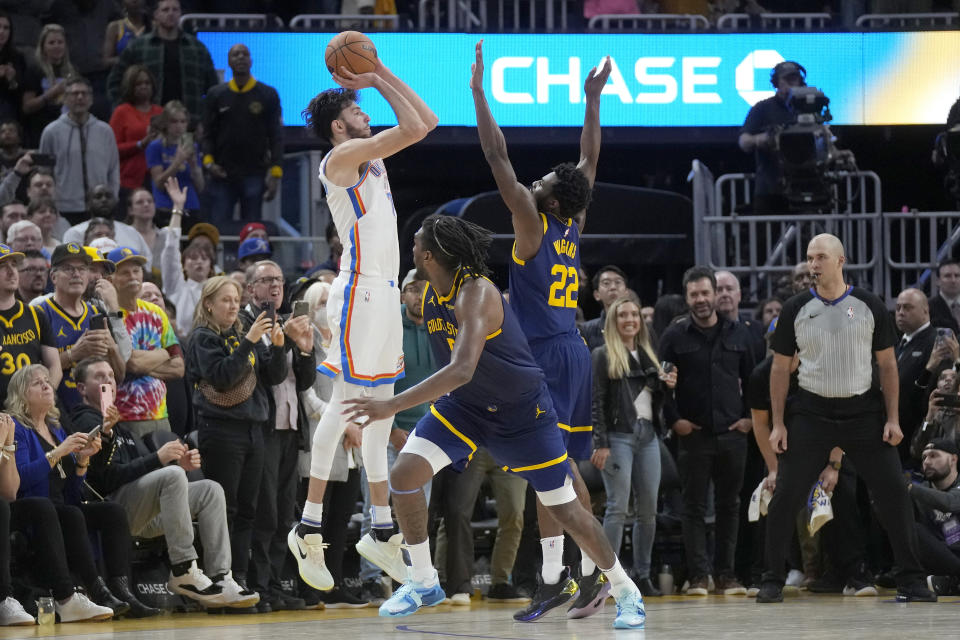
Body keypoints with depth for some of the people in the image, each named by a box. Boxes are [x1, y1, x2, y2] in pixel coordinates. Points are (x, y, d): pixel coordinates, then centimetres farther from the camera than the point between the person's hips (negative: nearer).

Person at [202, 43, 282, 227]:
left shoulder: (267, 95, 6)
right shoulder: (216, 95, 10)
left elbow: (276, 136, 3)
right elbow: (208, 134, 10)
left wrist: (275, 174, -6)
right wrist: (208, 161, -9)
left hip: (254, 175, -1)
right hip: (222, 175, 1)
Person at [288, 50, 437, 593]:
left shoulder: (371, 157, 16)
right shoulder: (342, 157, -10)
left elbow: (425, 122, 19)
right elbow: (413, 129, -18)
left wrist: (381, 73, 14)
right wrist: (376, 81, -6)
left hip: (384, 293, 10)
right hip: (360, 291, -10)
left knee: (381, 411, 10)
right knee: (346, 405, -10)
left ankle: (382, 532, 14)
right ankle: (310, 527, -9)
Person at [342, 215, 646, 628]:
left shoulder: (475, 294, -32)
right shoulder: (429, 294, -6)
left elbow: (462, 370, -44)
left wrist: (393, 406, -47)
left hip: (521, 411, -7)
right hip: (463, 405, 7)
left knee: (565, 509, -1)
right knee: (403, 474, -12)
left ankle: (625, 592, 19)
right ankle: (423, 583, 3)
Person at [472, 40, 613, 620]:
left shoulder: (533, 221, -9)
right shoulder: (575, 224, 10)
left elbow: (499, 158, -11)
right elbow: (590, 161, 23)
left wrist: (479, 91, -8)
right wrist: (593, 99, 27)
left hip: (544, 355, -8)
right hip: (574, 350, 8)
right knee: (564, 465, 11)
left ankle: (554, 574, -17)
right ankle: (592, 570, 11)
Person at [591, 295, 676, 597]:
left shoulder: (648, 356, 18)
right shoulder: (602, 356, -1)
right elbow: (596, 402, -8)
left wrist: (666, 386, 2)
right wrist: (600, 444, -16)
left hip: (647, 436, 6)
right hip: (618, 436, -6)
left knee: (648, 510, 4)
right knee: (618, 507, -10)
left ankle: (643, 575, 10)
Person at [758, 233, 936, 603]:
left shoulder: (869, 307, 1)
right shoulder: (796, 310, 1)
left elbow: (887, 364, 5)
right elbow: (780, 368, 6)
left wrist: (892, 419, -1)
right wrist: (778, 423, 0)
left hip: (863, 412, 0)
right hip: (811, 413, 0)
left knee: (893, 493, -4)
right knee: (786, 496, -4)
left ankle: (910, 581, 5)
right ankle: (772, 581, 7)